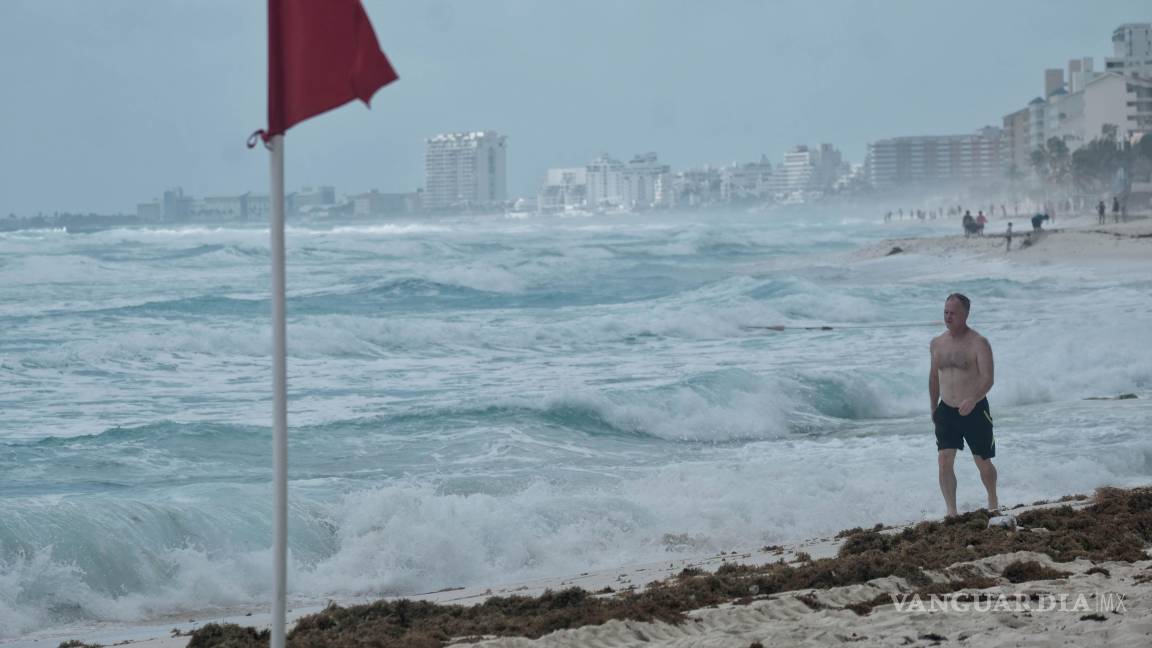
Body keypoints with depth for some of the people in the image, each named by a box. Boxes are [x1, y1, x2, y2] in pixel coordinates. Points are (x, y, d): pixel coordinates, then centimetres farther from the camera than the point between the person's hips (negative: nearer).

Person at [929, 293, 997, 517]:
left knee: (983, 464, 9)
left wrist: (973, 399, -39)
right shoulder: (937, 343, 6)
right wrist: (933, 408, 21)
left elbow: (988, 378, -21)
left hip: (975, 410, -4)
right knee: (944, 463, -11)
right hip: (946, 411, 4)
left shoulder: (979, 343, -12)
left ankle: (993, 503, 34)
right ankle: (951, 513, -8)